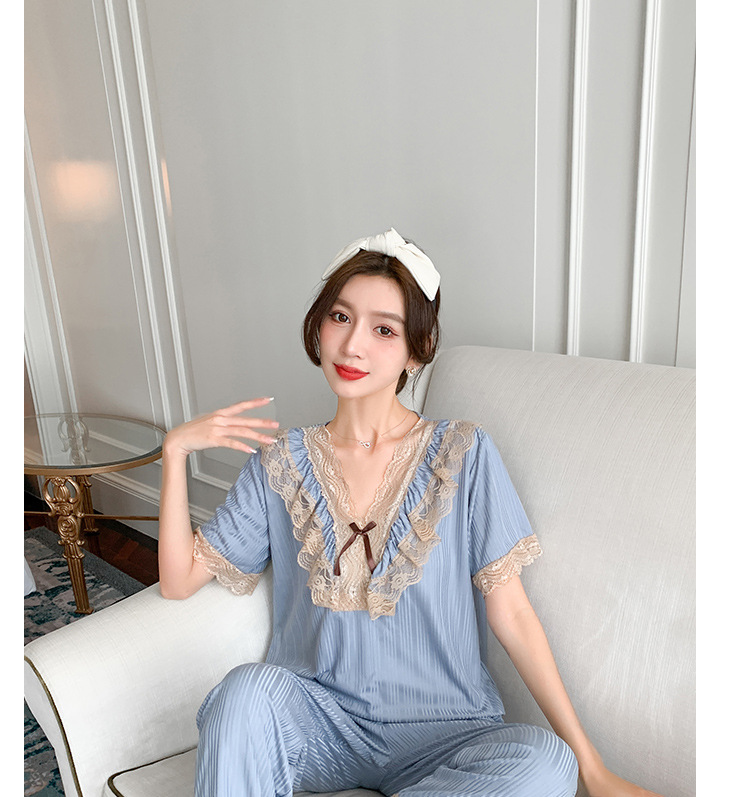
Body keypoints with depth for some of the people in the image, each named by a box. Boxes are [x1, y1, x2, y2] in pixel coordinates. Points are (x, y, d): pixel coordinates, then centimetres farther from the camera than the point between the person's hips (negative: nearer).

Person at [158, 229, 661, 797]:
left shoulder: (464, 453, -7)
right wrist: (176, 450, -8)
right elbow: (179, 580, 0)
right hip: (318, 718, 0)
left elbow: (511, 614, -6)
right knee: (248, 689, -31)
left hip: (441, 729, 1)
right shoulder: (281, 460, 0)